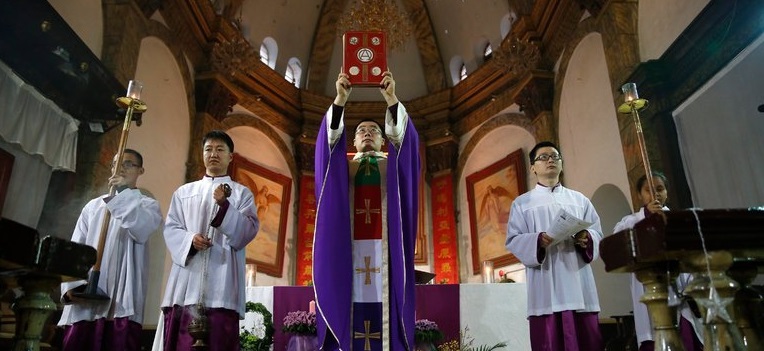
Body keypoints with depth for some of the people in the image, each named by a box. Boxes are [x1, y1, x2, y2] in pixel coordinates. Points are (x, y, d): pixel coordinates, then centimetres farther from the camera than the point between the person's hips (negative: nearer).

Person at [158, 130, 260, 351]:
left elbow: (248, 232, -1)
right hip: (186, 283, 2)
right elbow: (170, 229, 11)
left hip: (222, 285, -2)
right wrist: (190, 239, -10)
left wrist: (224, 205, -15)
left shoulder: (242, 193, 13)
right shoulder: (184, 192, 20)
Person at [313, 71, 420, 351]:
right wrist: (340, 98, -11)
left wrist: (391, 97, -11)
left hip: (384, 250, 0)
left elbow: (404, 137, -1)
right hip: (350, 249, 0)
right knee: (349, 306, -6)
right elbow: (330, 138, 0)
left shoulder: (393, 166, 17)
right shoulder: (342, 167, 17)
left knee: (384, 310, -5)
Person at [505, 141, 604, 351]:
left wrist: (586, 238, -11)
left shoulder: (579, 199, 19)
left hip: (579, 286, 3)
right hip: (546, 290, -2)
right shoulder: (522, 203, 12)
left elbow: (598, 234, 12)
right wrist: (538, 240, -17)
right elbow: (513, 241, 2)